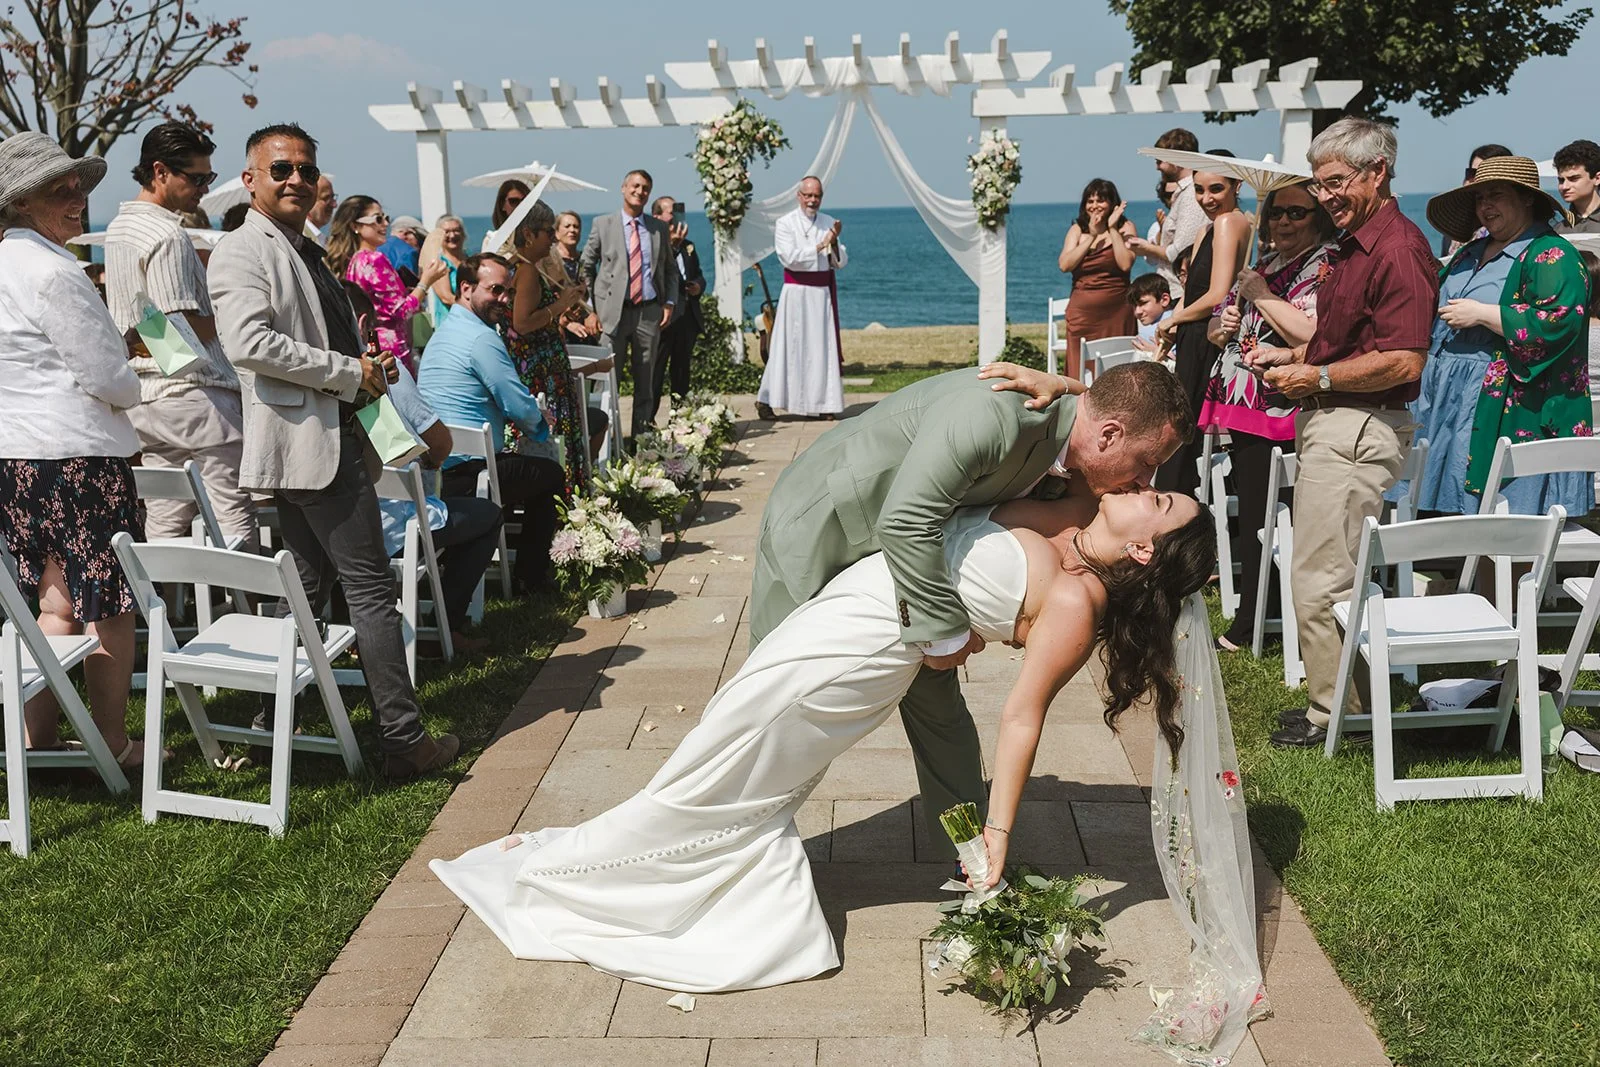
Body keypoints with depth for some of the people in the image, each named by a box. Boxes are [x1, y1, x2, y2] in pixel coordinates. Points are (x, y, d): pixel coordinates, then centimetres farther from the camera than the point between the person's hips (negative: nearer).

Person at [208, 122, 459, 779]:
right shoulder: (242, 252, -8)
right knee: (371, 588, -9)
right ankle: (404, 741, -3)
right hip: (307, 440, -10)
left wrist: (370, 367, 11)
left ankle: (272, 726, 25)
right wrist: (349, 372, -18)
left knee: (309, 587, 15)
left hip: (333, 436, 10)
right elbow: (249, 343, -23)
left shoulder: (306, 251, 22)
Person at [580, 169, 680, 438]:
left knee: (645, 380, 6)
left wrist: (669, 303, 5)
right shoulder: (603, 225, 5)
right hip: (613, 312, -3)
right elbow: (585, 268, 7)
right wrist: (589, 310, 0)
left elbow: (670, 270, 20)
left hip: (649, 312, 3)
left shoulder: (659, 229, 12)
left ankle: (641, 435, 13)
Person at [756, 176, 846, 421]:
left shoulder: (829, 223, 9)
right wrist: (820, 247, -13)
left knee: (824, 347, 3)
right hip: (796, 293, -4)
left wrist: (834, 243, -13)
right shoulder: (785, 224, -2)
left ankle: (825, 403, 7)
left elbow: (840, 263, 6)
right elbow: (790, 257, -15)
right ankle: (765, 400, 6)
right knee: (789, 346, -3)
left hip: (824, 293, 4)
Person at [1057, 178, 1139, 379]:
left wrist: (1112, 230, -8)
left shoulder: (1125, 227, 5)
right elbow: (1064, 265, -3)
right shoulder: (1077, 229, 12)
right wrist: (1092, 236, -6)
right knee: (1081, 369, -4)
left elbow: (1125, 264, -11)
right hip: (1082, 313, 2)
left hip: (1115, 312, -2)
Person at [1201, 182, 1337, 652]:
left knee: (1258, 515, -5)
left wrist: (1262, 296, -14)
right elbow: (1218, 328, 29)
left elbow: (1315, 333, -24)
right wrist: (1221, 326, 5)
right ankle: (1246, 621, 21)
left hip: (1277, 414, -9)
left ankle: (1245, 626, 4)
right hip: (1240, 404, 9)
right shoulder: (1261, 268, 19)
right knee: (1249, 511, 12)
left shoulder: (1328, 268, -7)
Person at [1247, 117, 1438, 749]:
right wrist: (1289, 356, 12)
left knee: (1320, 579, -5)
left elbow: (1404, 363, -23)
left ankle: (1333, 715, 8)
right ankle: (1331, 698, 28)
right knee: (1324, 573, 16)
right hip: (1329, 423, 11)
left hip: (1358, 430, -11)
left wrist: (1316, 376, -15)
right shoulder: (1351, 245, 16)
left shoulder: (1398, 249, -17)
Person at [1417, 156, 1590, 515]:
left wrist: (1481, 314, -19)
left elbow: (1558, 321, -22)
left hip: (1507, 418, -8)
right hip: (1447, 410, 8)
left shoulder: (1552, 256, -8)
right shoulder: (1471, 253, 19)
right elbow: (1434, 303, 34)